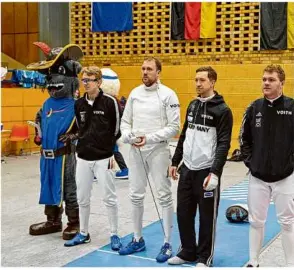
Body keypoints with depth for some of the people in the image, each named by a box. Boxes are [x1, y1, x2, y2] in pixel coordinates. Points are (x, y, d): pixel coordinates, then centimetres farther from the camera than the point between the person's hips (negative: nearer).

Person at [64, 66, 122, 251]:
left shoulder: (110, 102, -10)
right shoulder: (79, 104, 6)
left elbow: (119, 129, -7)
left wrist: (113, 152, -6)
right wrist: (84, 144, 13)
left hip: (103, 158, -5)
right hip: (83, 158, 5)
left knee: (109, 198, 3)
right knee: (82, 198, 12)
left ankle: (114, 235, 17)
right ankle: (83, 234, 27)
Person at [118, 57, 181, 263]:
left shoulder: (168, 95, -9)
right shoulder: (135, 93, 7)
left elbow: (174, 127, -13)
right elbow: (125, 122, 10)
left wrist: (150, 138, -20)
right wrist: (129, 136, -11)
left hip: (158, 151, -5)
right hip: (136, 151, 5)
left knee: (164, 197, 0)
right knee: (136, 196, 11)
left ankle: (167, 244, 10)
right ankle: (138, 240, 26)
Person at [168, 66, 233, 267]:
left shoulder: (222, 110, -10)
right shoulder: (192, 106, 11)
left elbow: (224, 144, -15)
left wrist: (215, 172, -22)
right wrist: (175, 162, 16)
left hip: (207, 171, -6)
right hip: (187, 169, 7)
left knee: (207, 216, 4)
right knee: (183, 213, 12)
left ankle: (205, 257, 19)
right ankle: (188, 251, 28)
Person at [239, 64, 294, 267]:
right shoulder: (254, 108, 1)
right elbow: (244, 138, 10)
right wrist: (249, 161, 2)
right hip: (258, 176, 3)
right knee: (256, 221, 12)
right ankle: (253, 262, 26)